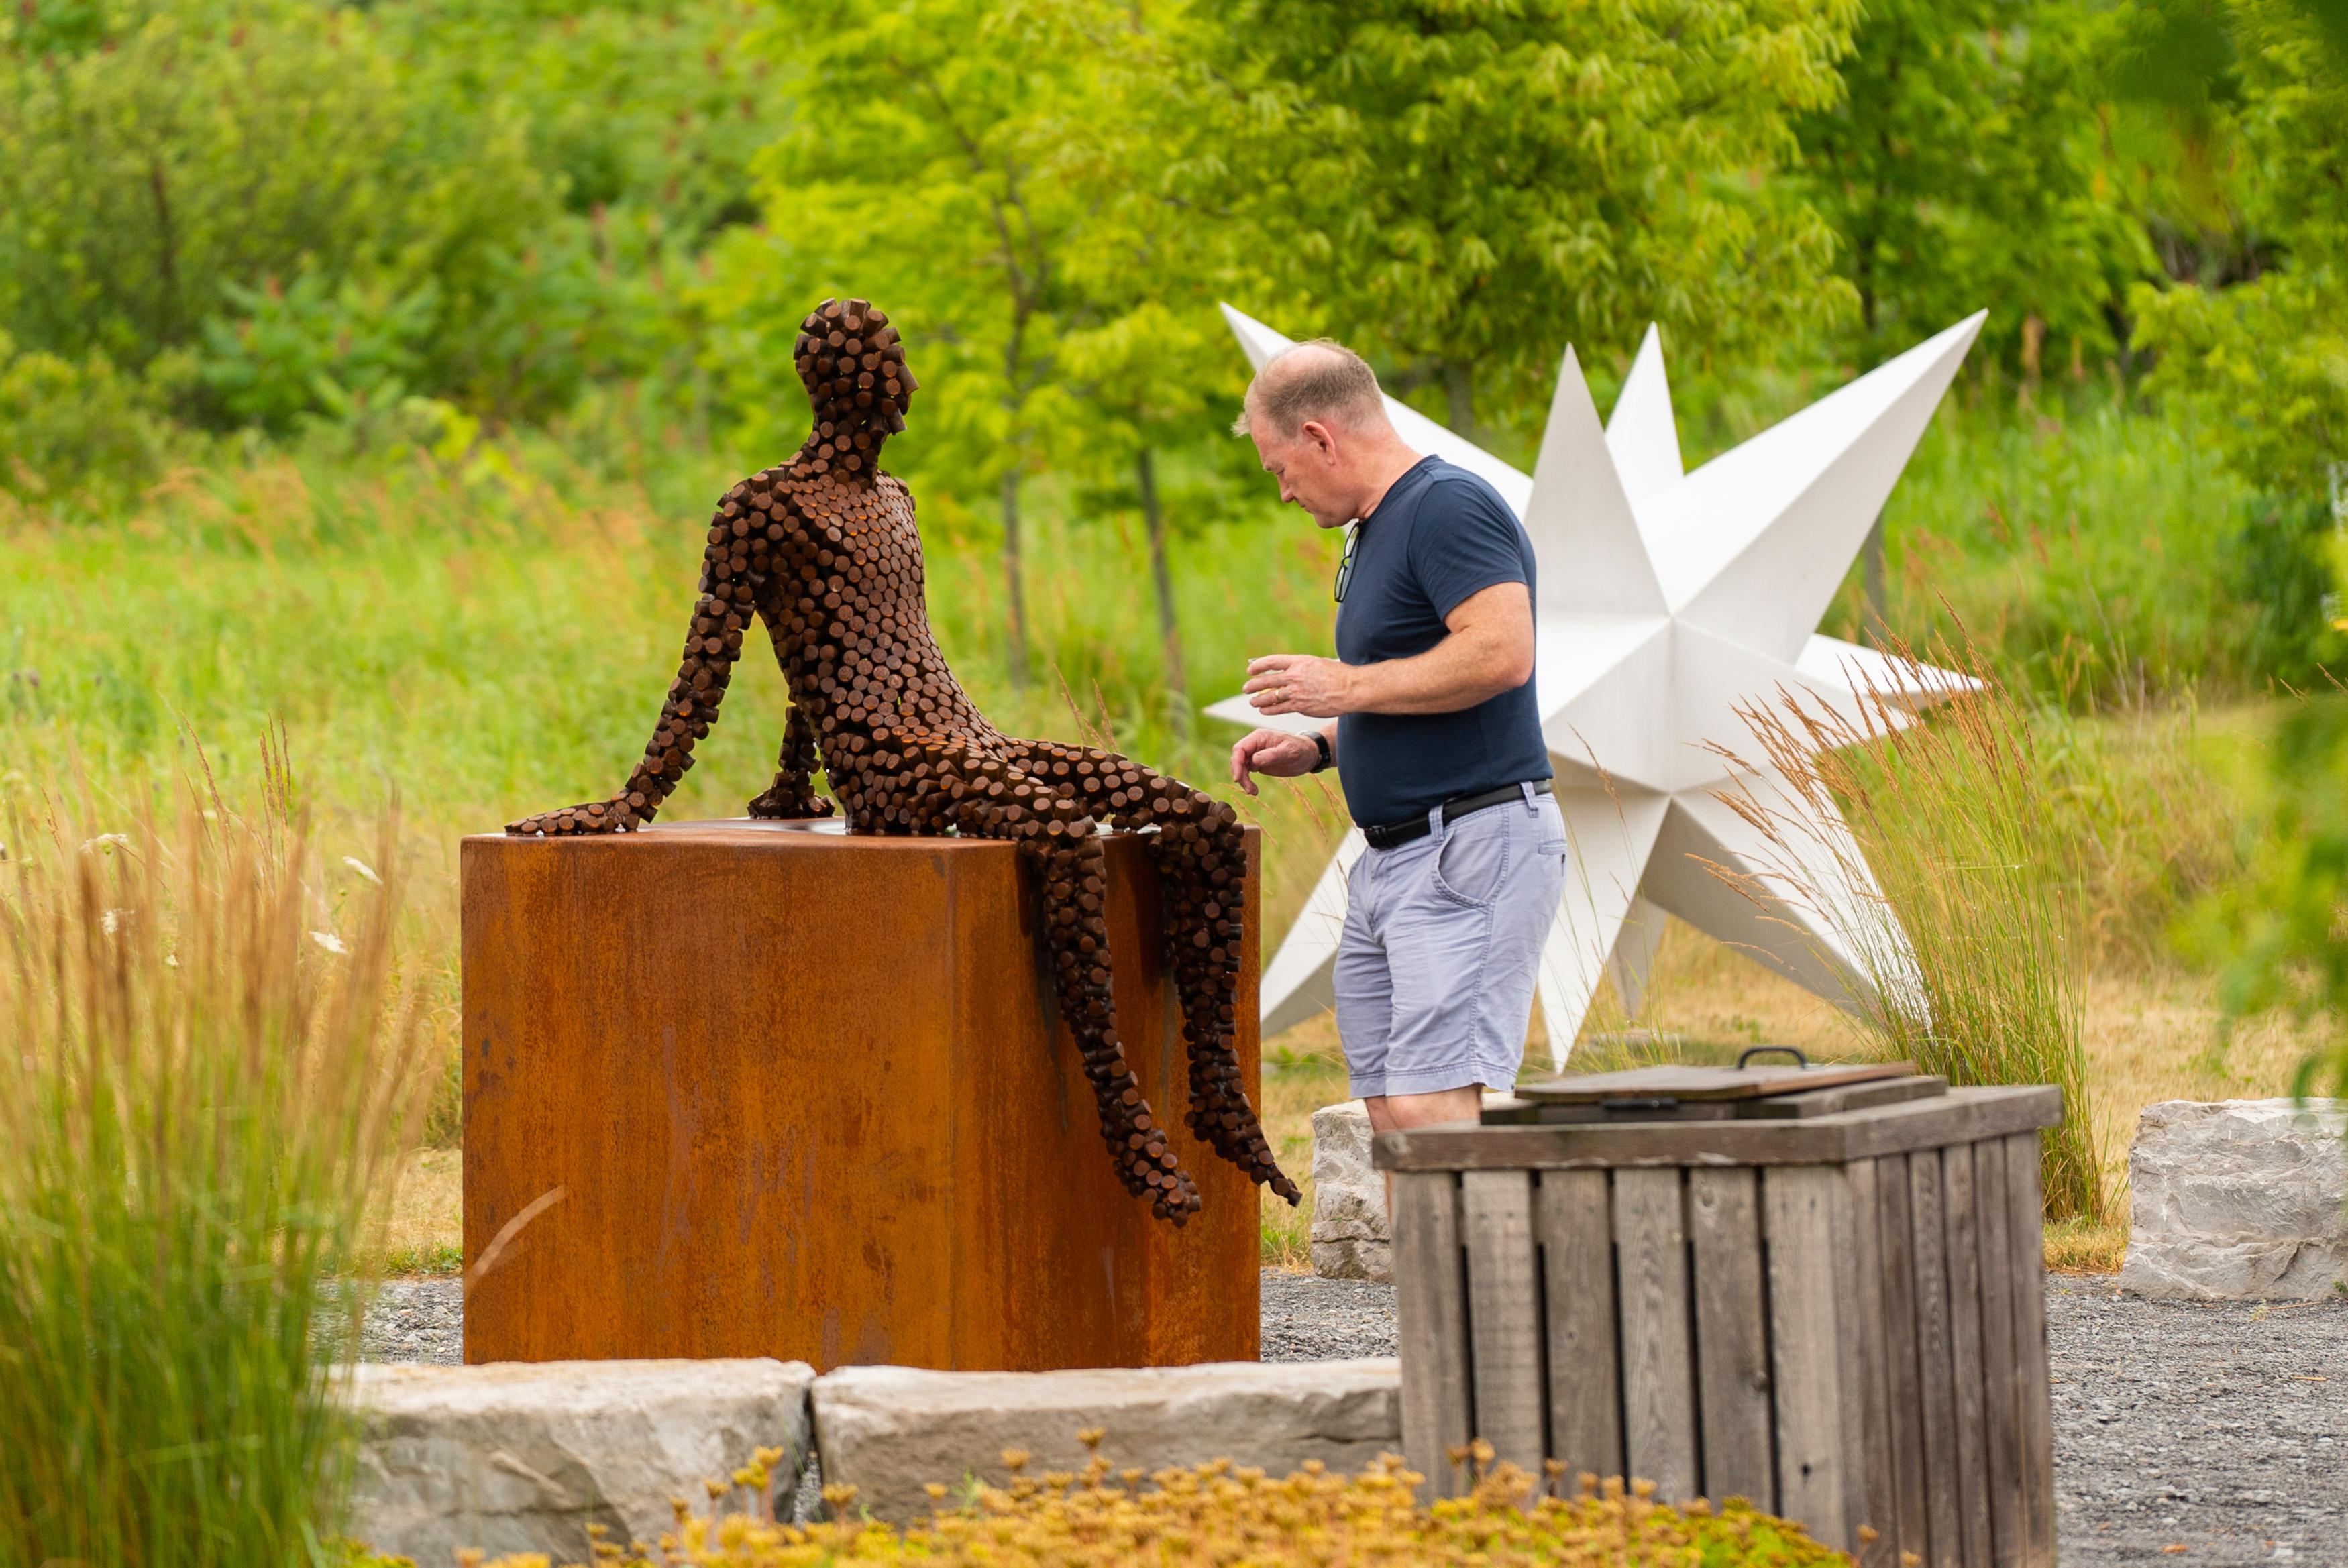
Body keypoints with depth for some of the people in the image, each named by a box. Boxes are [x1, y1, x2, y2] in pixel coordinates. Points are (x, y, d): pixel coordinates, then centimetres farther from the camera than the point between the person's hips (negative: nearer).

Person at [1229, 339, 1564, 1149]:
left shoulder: (1450, 506, -11)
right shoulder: (1375, 529, 21)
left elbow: (1500, 652, -25)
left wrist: (1345, 687, -16)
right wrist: (1315, 748, 15)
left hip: (1475, 847, -11)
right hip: (1391, 861, 11)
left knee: (1431, 1109, -18)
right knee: (1389, 1115, 5)